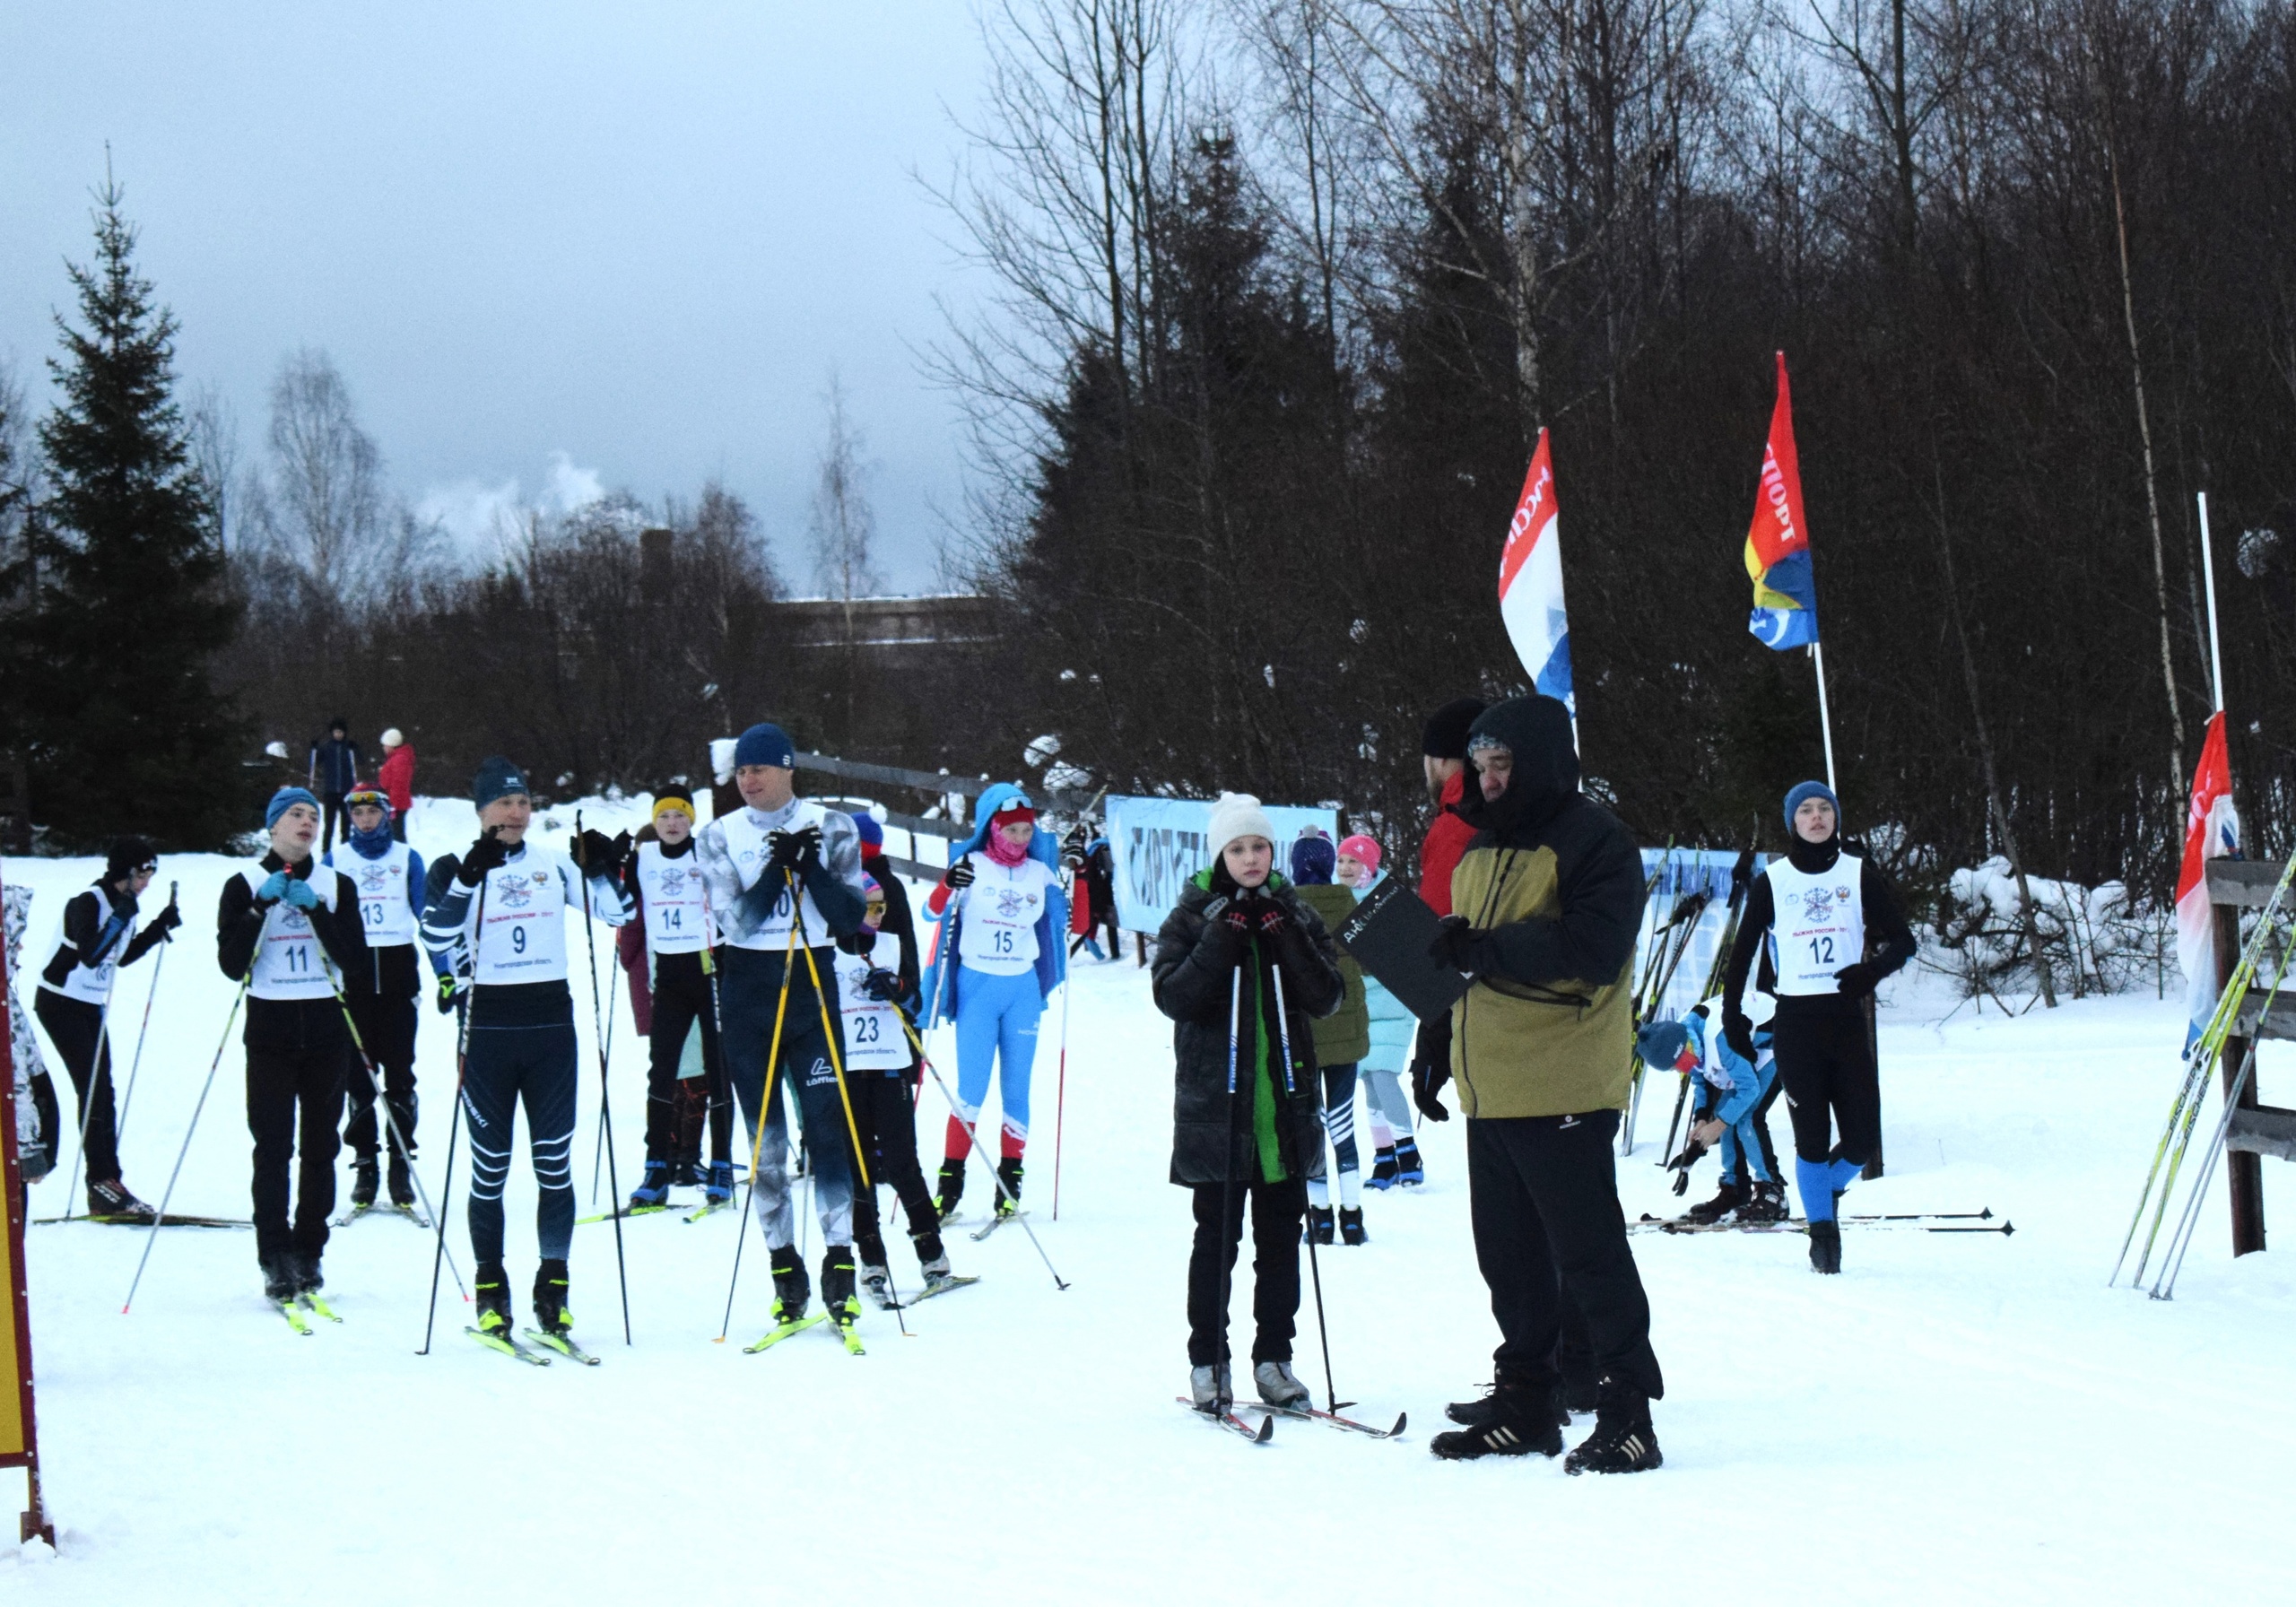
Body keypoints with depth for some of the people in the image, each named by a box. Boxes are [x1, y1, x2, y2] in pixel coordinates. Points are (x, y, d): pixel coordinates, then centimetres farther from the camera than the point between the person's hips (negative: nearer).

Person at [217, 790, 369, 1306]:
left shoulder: (337, 886, 9)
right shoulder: (245, 885, 4)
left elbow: (355, 963, -1)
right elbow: (231, 964, -6)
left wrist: (316, 910, -10)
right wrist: (263, 907, -13)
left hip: (326, 1030, 2)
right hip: (271, 1030, -2)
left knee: (320, 1147, 3)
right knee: (273, 1148, -9)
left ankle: (309, 1255, 10)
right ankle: (276, 1261, -10)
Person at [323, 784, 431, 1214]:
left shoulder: (407, 858, 8)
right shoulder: (335, 860, 10)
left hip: (398, 970, -1)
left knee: (399, 1069, -2)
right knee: (358, 1070, -1)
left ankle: (402, 1164, 2)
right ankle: (364, 1163, 4)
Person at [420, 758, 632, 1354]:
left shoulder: (554, 866, 9)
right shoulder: (458, 868, 0)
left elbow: (615, 911, 9)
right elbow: (436, 935, -16)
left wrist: (607, 869, -9)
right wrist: (467, 879, -28)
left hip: (550, 1023, 2)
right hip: (488, 1027, -2)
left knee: (555, 1161, 1)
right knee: (489, 1165, 2)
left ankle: (554, 1293, 6)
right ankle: (490, 1296, 9)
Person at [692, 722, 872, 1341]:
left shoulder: (832, 829, 3)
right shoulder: (720, 836, 5)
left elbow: (850, 917, -4)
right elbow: (737, 919, -8)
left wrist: (811, 867, -15)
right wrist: (777, 868, -19)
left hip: (812, 984, -1)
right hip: (747, 992, 1)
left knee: (826, 1123, -9)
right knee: (764, 1137, 2)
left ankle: (839, 1262, -7)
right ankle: (785, 1268, 8)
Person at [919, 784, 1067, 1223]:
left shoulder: (1041, 873, 7)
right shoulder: (972, 866, -4)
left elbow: (1073, 923, 14)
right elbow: (933, 912, -14)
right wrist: (947, 886, -35)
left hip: (1023, 989, 3)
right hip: (977, 985, -3)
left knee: (1016, 1089, 4)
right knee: (972, 1090, -9)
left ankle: (1010, 1181, 10)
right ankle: (951, 1181, -4)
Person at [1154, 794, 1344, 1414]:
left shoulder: (1294, 916, 8)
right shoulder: (1193, 918, 2)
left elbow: (1328, 998, -1)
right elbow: (1172, 995, -11)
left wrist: (1287, 939, -13)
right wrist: (1223, 939, -18)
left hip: (1287, 1101, 3)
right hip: (1217, 1103, -3)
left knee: (1280, 1235, 6)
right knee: (1218, 1236, 0)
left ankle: (1274, 1358, 13)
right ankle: (1207, 1362, 6)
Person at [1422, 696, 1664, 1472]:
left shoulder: (1595, 843, -9)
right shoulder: (1481, 852, 18)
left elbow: (1589, 950, -22)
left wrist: (1481, 949, -19)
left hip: (1564, 1094, -9)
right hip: (1490, 1094, 9)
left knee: (1590, 1255, -5)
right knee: (1509, 1258, 13)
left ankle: (1626, 1412, -1)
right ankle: (1526, 1400, 22)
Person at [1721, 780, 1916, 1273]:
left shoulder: (1860, 874, 6)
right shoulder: (1771, 882, 4)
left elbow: (1902, 940, 6)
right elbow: (1742, 952, 12)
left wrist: (1873, 969, -13)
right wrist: (1732, 1015, 6)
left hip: (1847, 1016, 1)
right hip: (1795, 1019, -1)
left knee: (1863, 1138, -3)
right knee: (1812, 1136, -4)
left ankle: (1828, 1190, 28)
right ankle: (1821, 1229, 11)